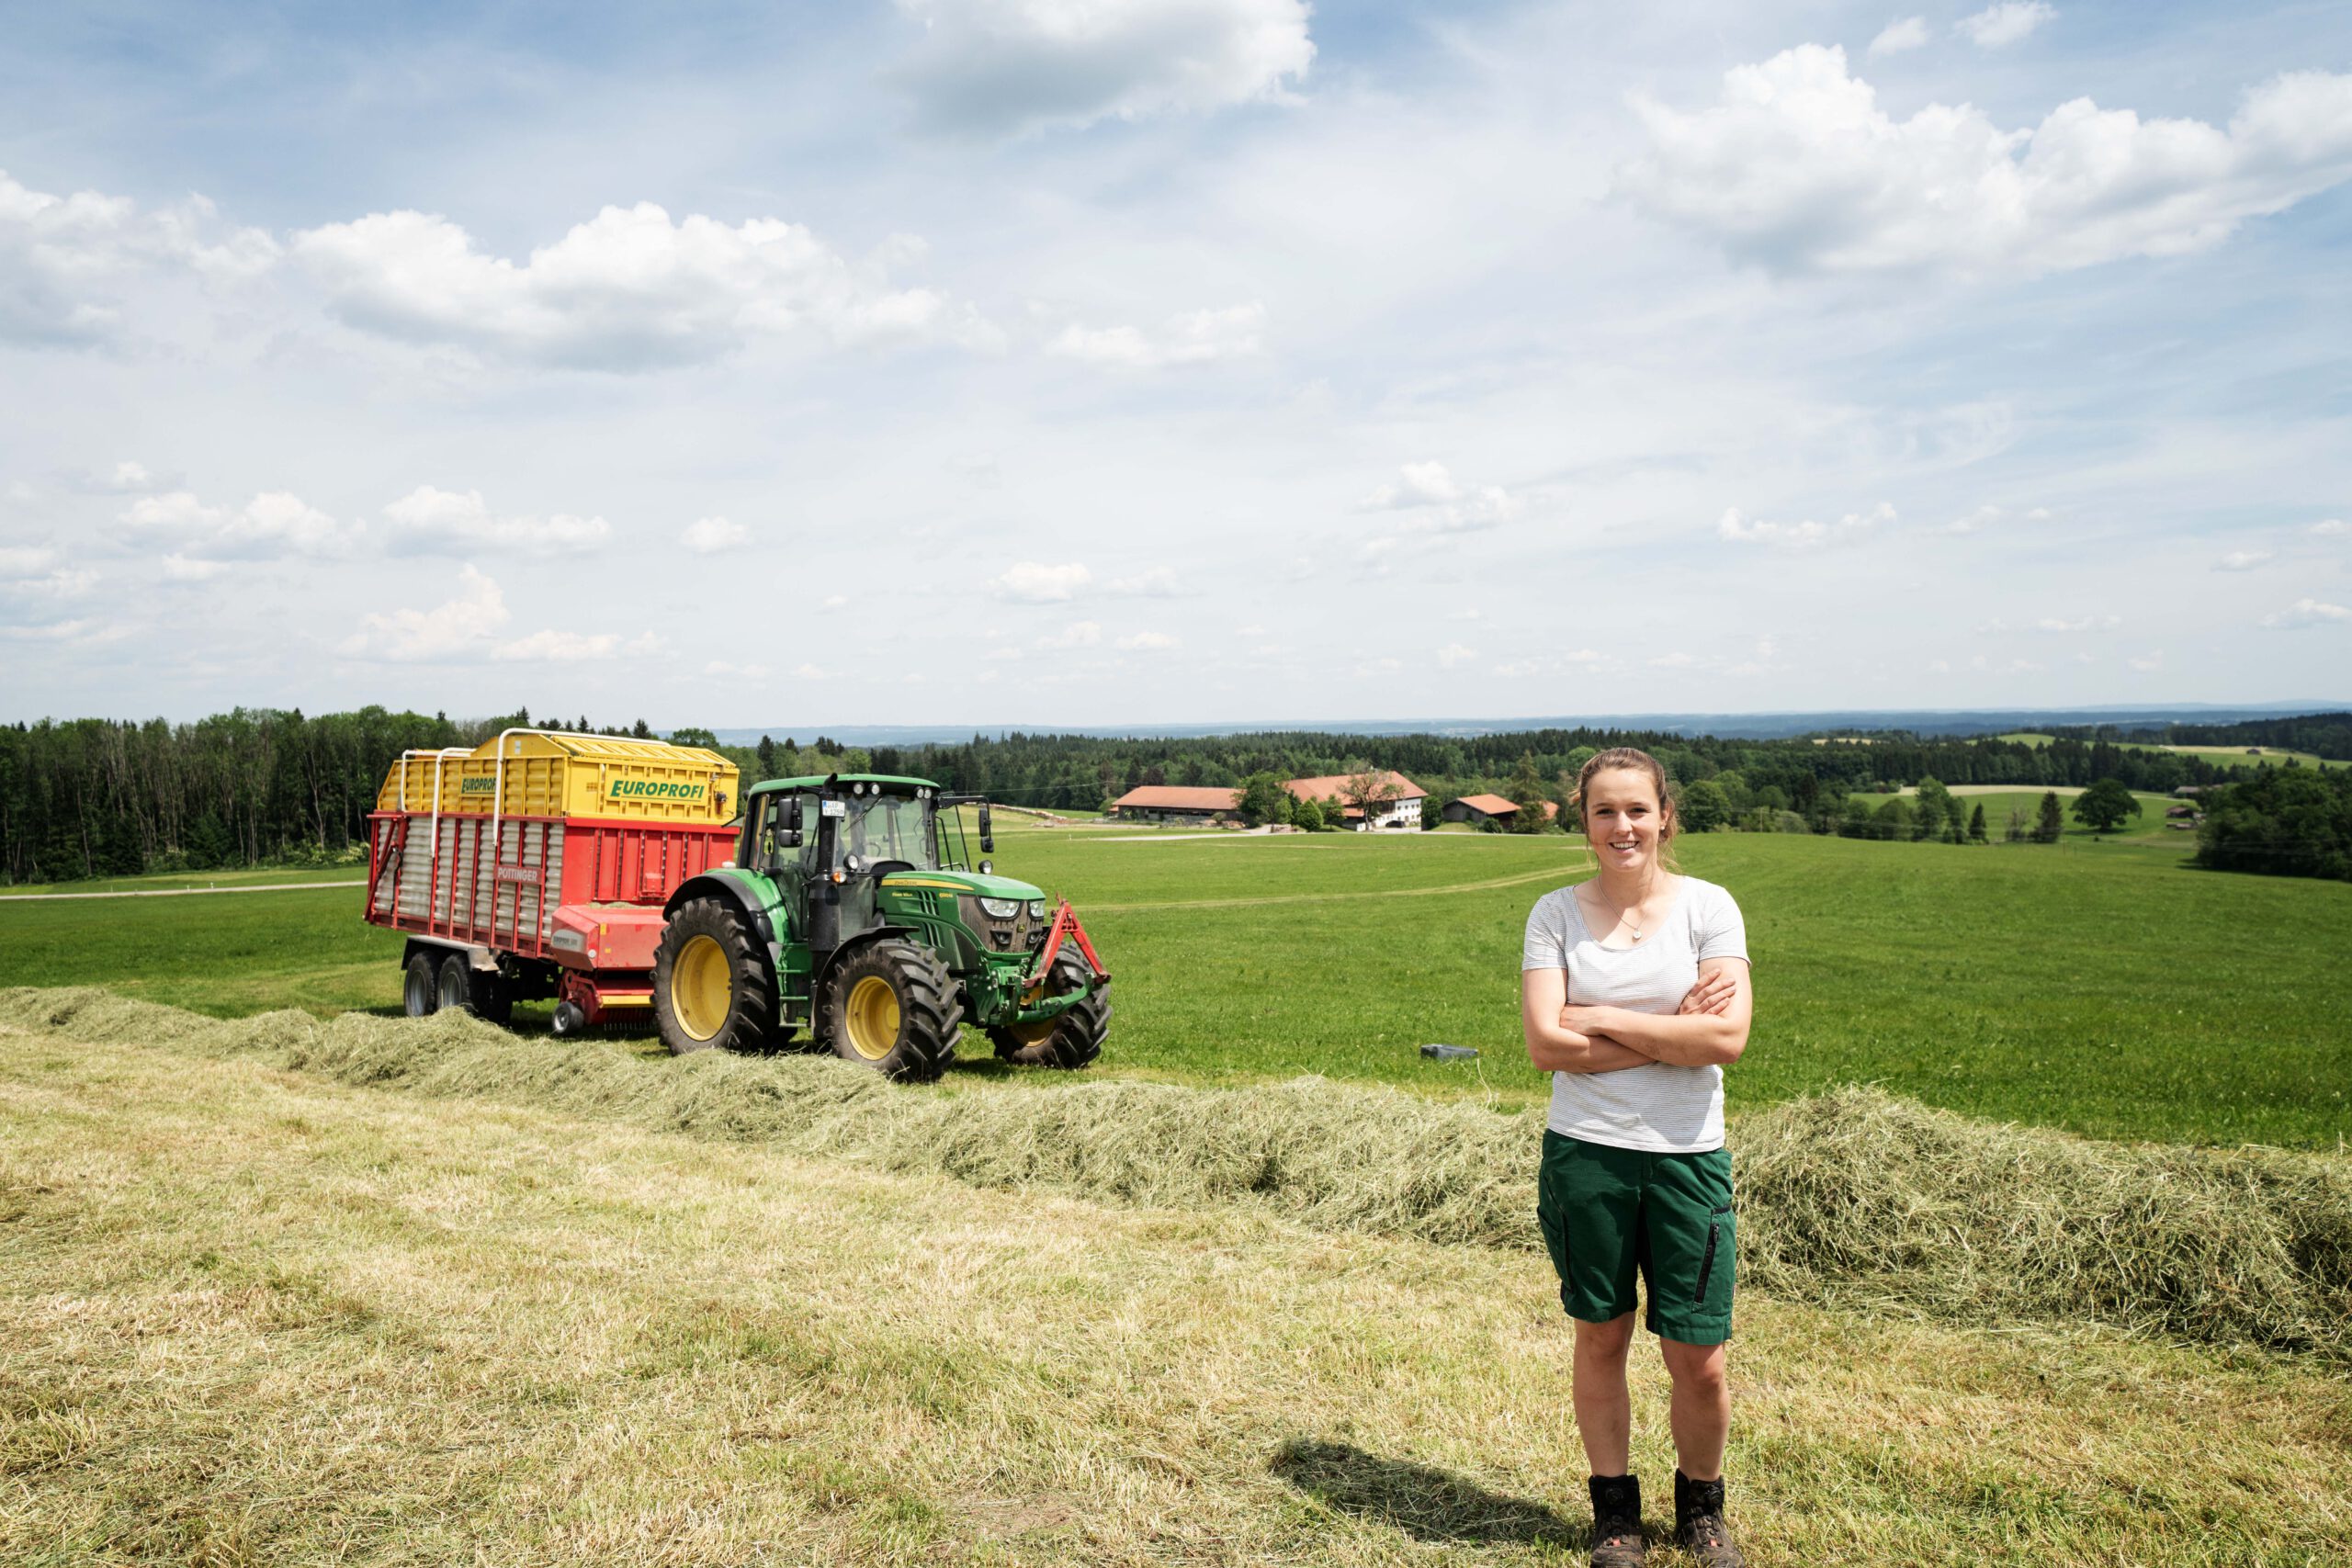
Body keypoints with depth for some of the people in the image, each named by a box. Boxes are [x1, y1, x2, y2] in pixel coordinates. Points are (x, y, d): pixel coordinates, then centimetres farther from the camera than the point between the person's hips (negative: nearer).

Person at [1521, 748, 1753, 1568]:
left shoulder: (1707, 906, -2)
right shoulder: (1556, 914, 0)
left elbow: (1728, 1038, -13)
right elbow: (1546, 1045, -10)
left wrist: (1603, 1020, -12)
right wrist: (1674, 1030, -12)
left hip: (1686, 1155, 0)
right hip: (1584, 1152, 0)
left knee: (1699, 1360, 4)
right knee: (1600, 1339, 12)